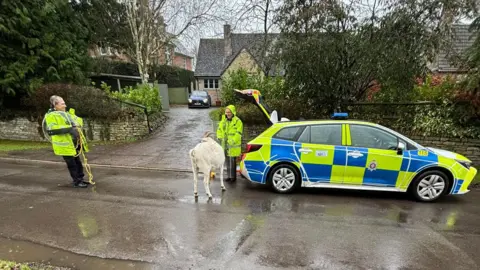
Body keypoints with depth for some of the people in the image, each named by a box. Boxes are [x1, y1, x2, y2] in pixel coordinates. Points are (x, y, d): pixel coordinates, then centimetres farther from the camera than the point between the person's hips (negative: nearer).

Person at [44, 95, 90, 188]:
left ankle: (80, 179, 28)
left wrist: (76, 125, -2)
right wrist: (68, 129, -27)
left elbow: (79, 120, 20)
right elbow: (51, 130, -23)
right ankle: (77, 182, 9)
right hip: (65, 144, -8)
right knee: (72, 164, -1)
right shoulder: (51, 116, -10)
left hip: (74, 142, 8)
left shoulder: (66, 113, 16)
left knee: (77, 162, 16)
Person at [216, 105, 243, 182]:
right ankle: (229, 176, 27)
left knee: (232, 161, -3)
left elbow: (238, 134, -17)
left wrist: (232, 141, -23)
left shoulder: (238, 121, -11)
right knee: (228, 161, 15)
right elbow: (219, 130, 15)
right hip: (225, 144, 7)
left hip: (233, 146, -6)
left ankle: (233, 176, 11)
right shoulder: (223, 120, 9)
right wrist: (220, 137, -1)